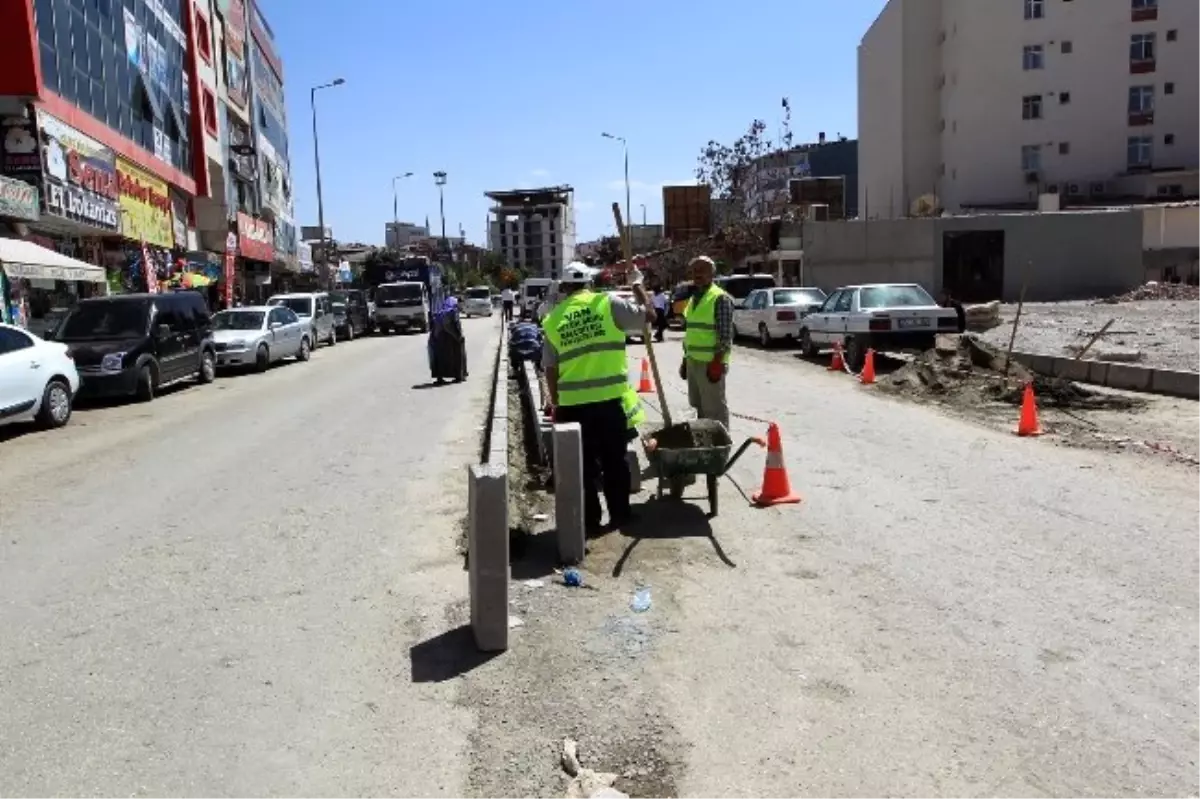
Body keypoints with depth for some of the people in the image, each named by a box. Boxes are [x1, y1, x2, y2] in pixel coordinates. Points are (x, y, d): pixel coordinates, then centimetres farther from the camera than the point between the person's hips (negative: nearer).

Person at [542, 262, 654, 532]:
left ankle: (589, 519, 18)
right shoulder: (607, 303, -4)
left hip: (573, 402, 1)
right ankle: (619, 515, 22)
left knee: (584, 463, 12)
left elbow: (550, 368, 5)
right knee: (615, 460, 13)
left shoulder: (553, 319, 3)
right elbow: (648, 314, 3)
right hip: (609, 398, -1)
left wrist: (555, 402, 16)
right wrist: (637, 284, 18)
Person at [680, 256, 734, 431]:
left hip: (710, 363, -8)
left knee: (714, 407, -2)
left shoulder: (720, 298, -11)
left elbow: (725, 335, -16)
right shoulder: (693, 298, 15)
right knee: (698, 406, 16)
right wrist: (685, 359, 18)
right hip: (693, 361, 9)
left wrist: (717, 362, -21)